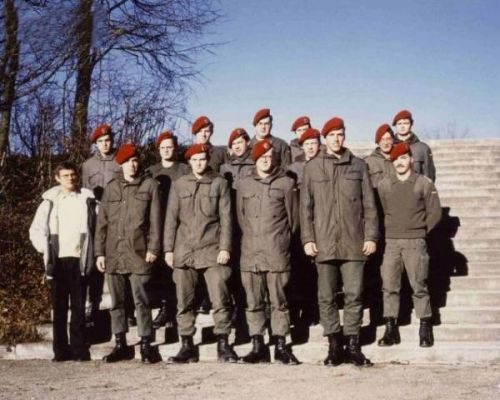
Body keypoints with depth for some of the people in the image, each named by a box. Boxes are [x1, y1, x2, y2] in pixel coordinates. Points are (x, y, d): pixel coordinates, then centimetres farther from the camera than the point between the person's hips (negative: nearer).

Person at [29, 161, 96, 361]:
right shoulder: (50, 201, 8)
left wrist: (91, 251, -1)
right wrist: (46, 249, 1)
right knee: (59, 306, 4)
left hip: (78, 259, -1)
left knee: (78, 306, 1)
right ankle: (61, 349, 9)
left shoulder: (87, 199, 5)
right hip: (57, 260, 1)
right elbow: (36, 230, 11)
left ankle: (79, 349, 5)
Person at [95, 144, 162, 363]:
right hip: (113, 252, 4)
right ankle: (120, 344, 17)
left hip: (138, 252, -3)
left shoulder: (149, 185, 4)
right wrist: (99, 252, 6)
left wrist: (153, 248, -6)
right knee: (117, 300, 8)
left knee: (141, 300, -4)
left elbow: (155, 219, 1)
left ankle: (146, 345, 4)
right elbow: (102, 222, 12)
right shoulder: (111, 188, 13)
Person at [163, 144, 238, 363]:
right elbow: (171, 218, 9)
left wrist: (225, 247, -5)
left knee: (220, 300, -4)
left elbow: (226, 218, 2)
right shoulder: (179, 185, 10)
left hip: (212, 250, -2)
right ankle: (187, 346, 13)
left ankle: (223, 345, 6)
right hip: (184, 251, 2)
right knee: (184, 302, 4)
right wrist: (168, 249, 3)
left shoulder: (219, 183, 6)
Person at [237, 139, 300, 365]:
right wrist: (251, 238, 13)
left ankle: (281, 346, 7)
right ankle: (258, 346, 9)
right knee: (254, 302, 3)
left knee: (279, 301, 0)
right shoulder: (244, 184, 13)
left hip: (277, 253, -2)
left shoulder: (286, 183, 6)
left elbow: (293, 216, 9)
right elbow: (240, 216, 17)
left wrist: (281, 239, 9)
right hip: (250, 253, 2)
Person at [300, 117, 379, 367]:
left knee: (354, 295, 0)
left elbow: (369, 204, 8)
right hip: (324, 242, 0)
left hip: (353, 242, 0)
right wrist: (307, 238, -2)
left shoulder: (358, 165, 9)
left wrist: (371, 236, 1)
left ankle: (353, 346, 9)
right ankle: (334, 345, 13)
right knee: (326, 297, 4)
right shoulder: (312, 167, 8)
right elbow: (305, 206, 6)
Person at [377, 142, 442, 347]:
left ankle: (425, 330, 9)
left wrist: (420, 231, 4)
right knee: (389, 286, 1)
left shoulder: (424, 183, -1)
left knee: (419, 286, -1)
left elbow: (435, 213, 2)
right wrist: (392, 231, 10)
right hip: (391, 242, 3)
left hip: (415, 242, -3)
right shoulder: (384, 185, 6)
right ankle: (391, 330, 7)